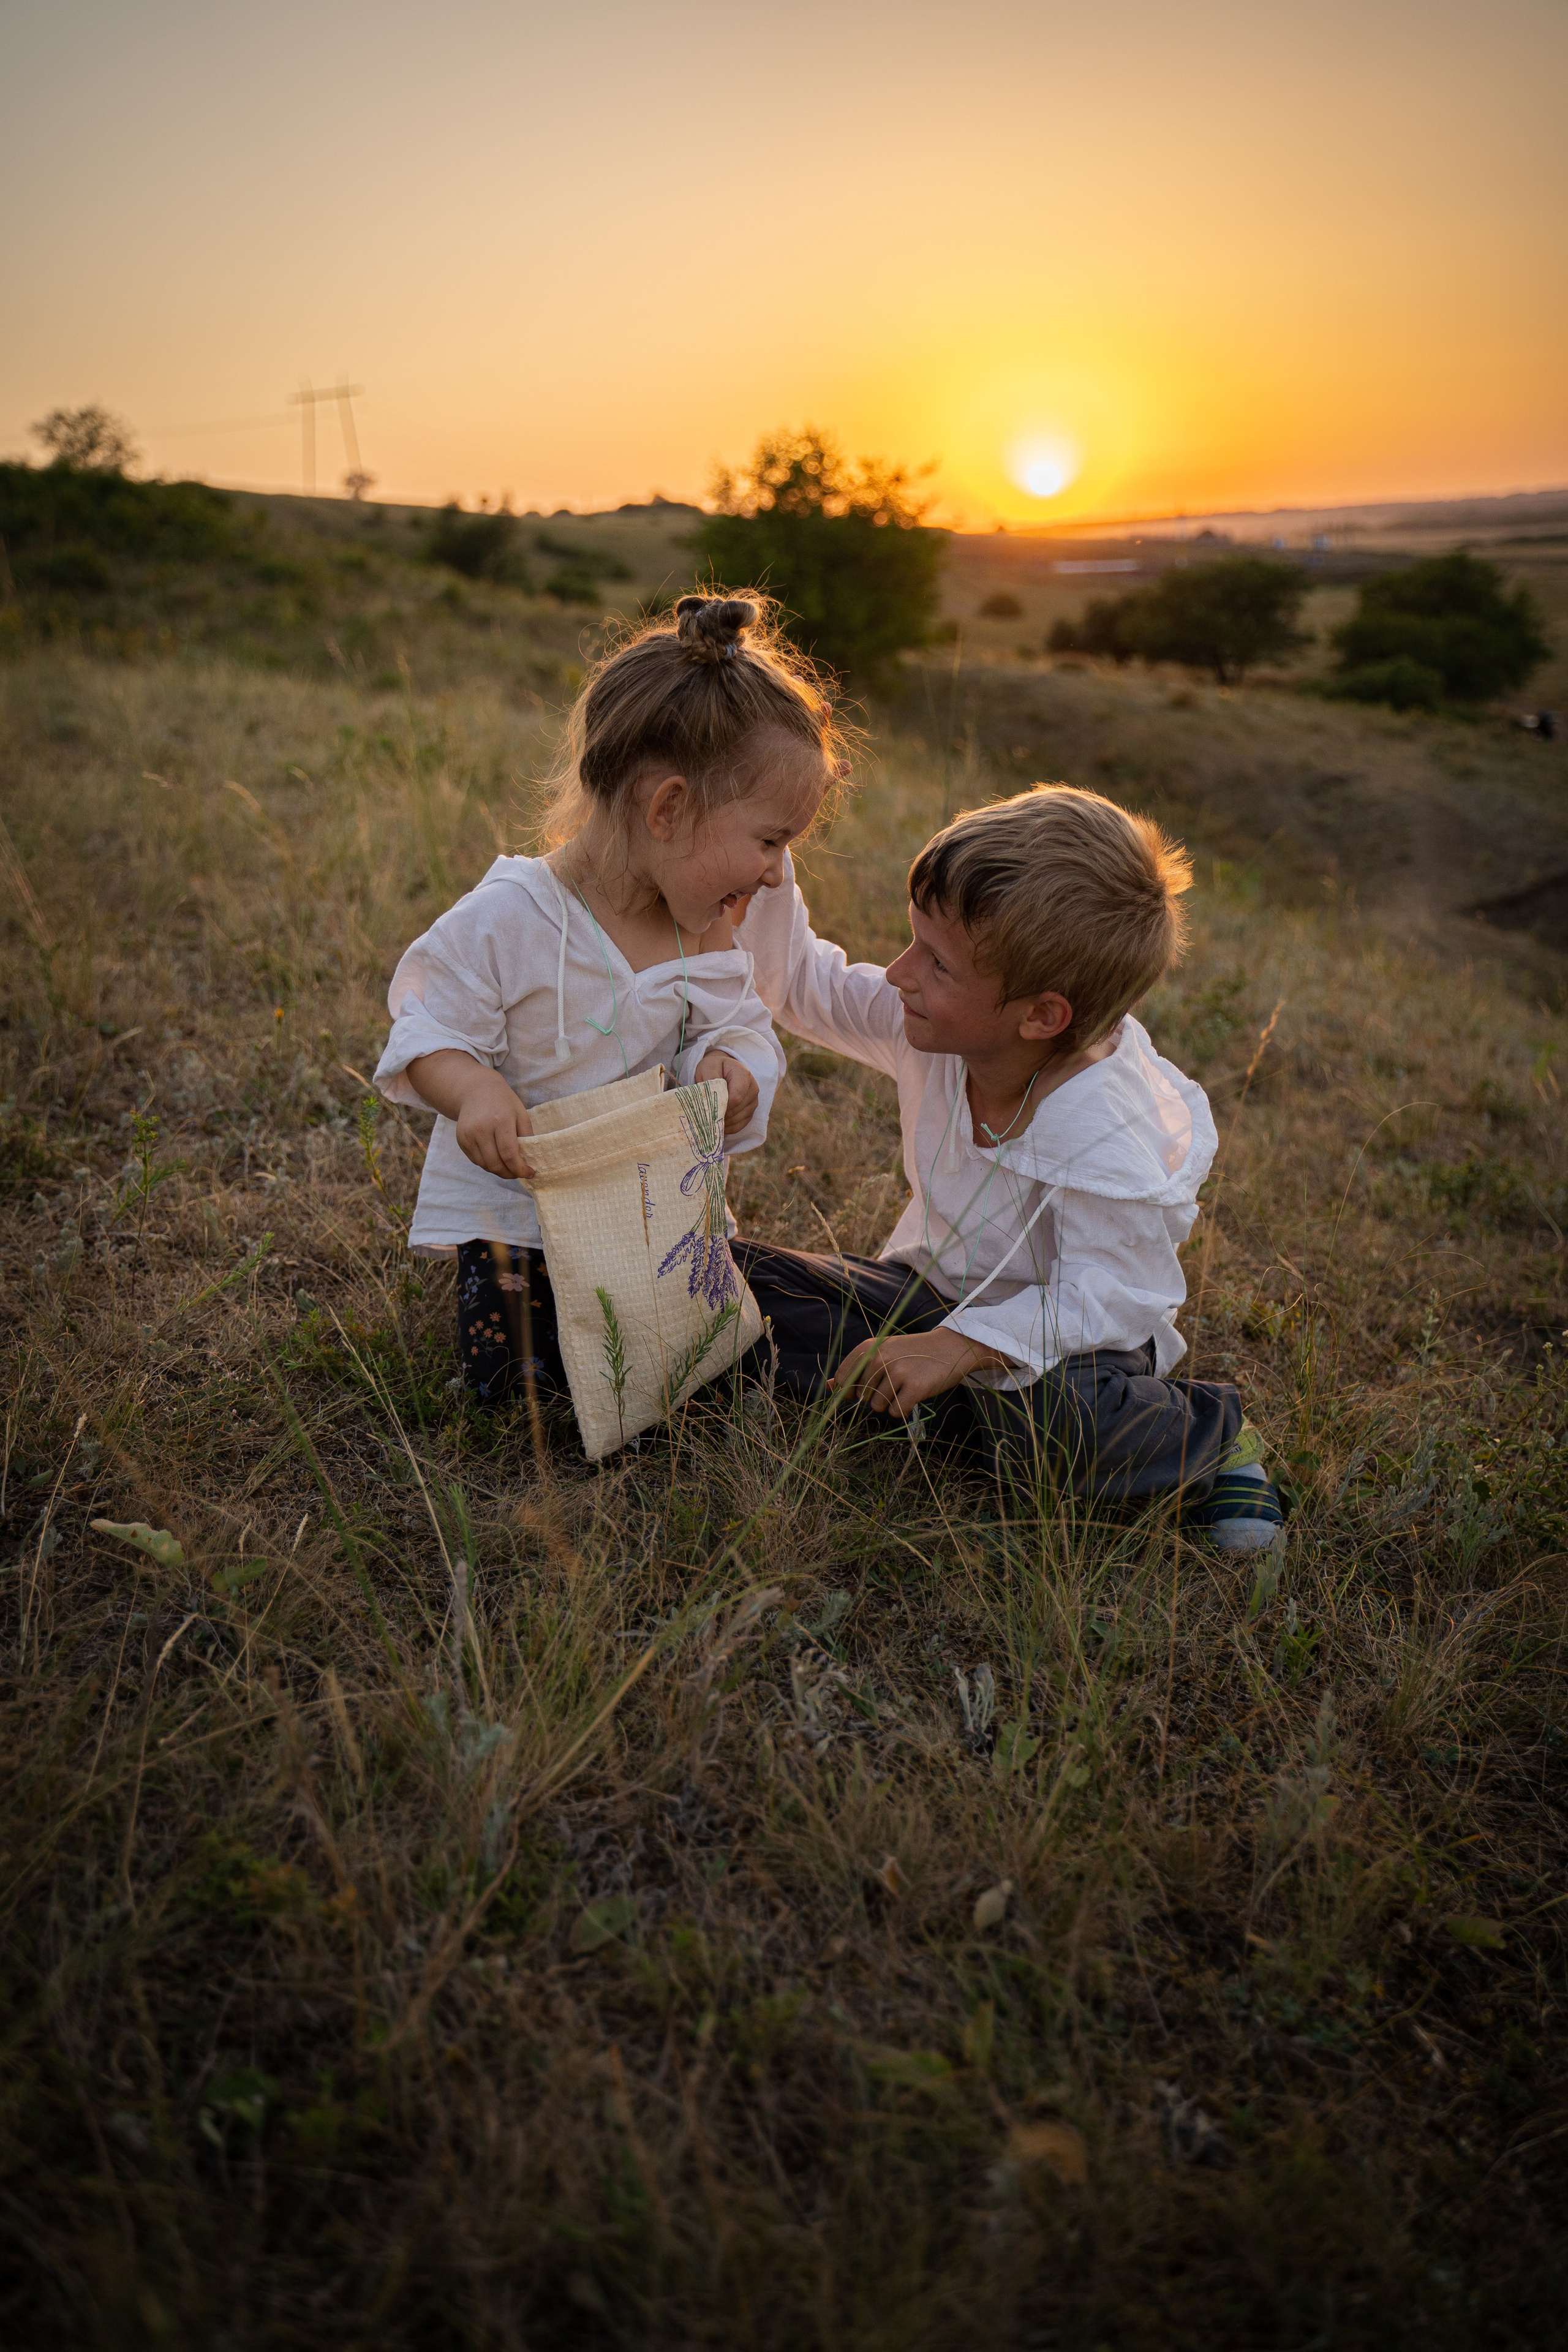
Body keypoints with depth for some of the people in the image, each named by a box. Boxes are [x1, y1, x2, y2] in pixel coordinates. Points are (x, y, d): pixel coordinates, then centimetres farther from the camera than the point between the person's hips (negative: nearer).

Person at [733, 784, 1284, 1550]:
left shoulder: (1105, 1136, -33)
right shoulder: (930, 1029, -15)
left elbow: (1108, 1298, -28)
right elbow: (801, 985, -1)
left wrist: (960, 1347, -38)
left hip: (1065, 1335, -6)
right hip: (934, 1291, 6)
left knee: (1063, 1423, -42)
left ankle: (1204, 1435, -6)